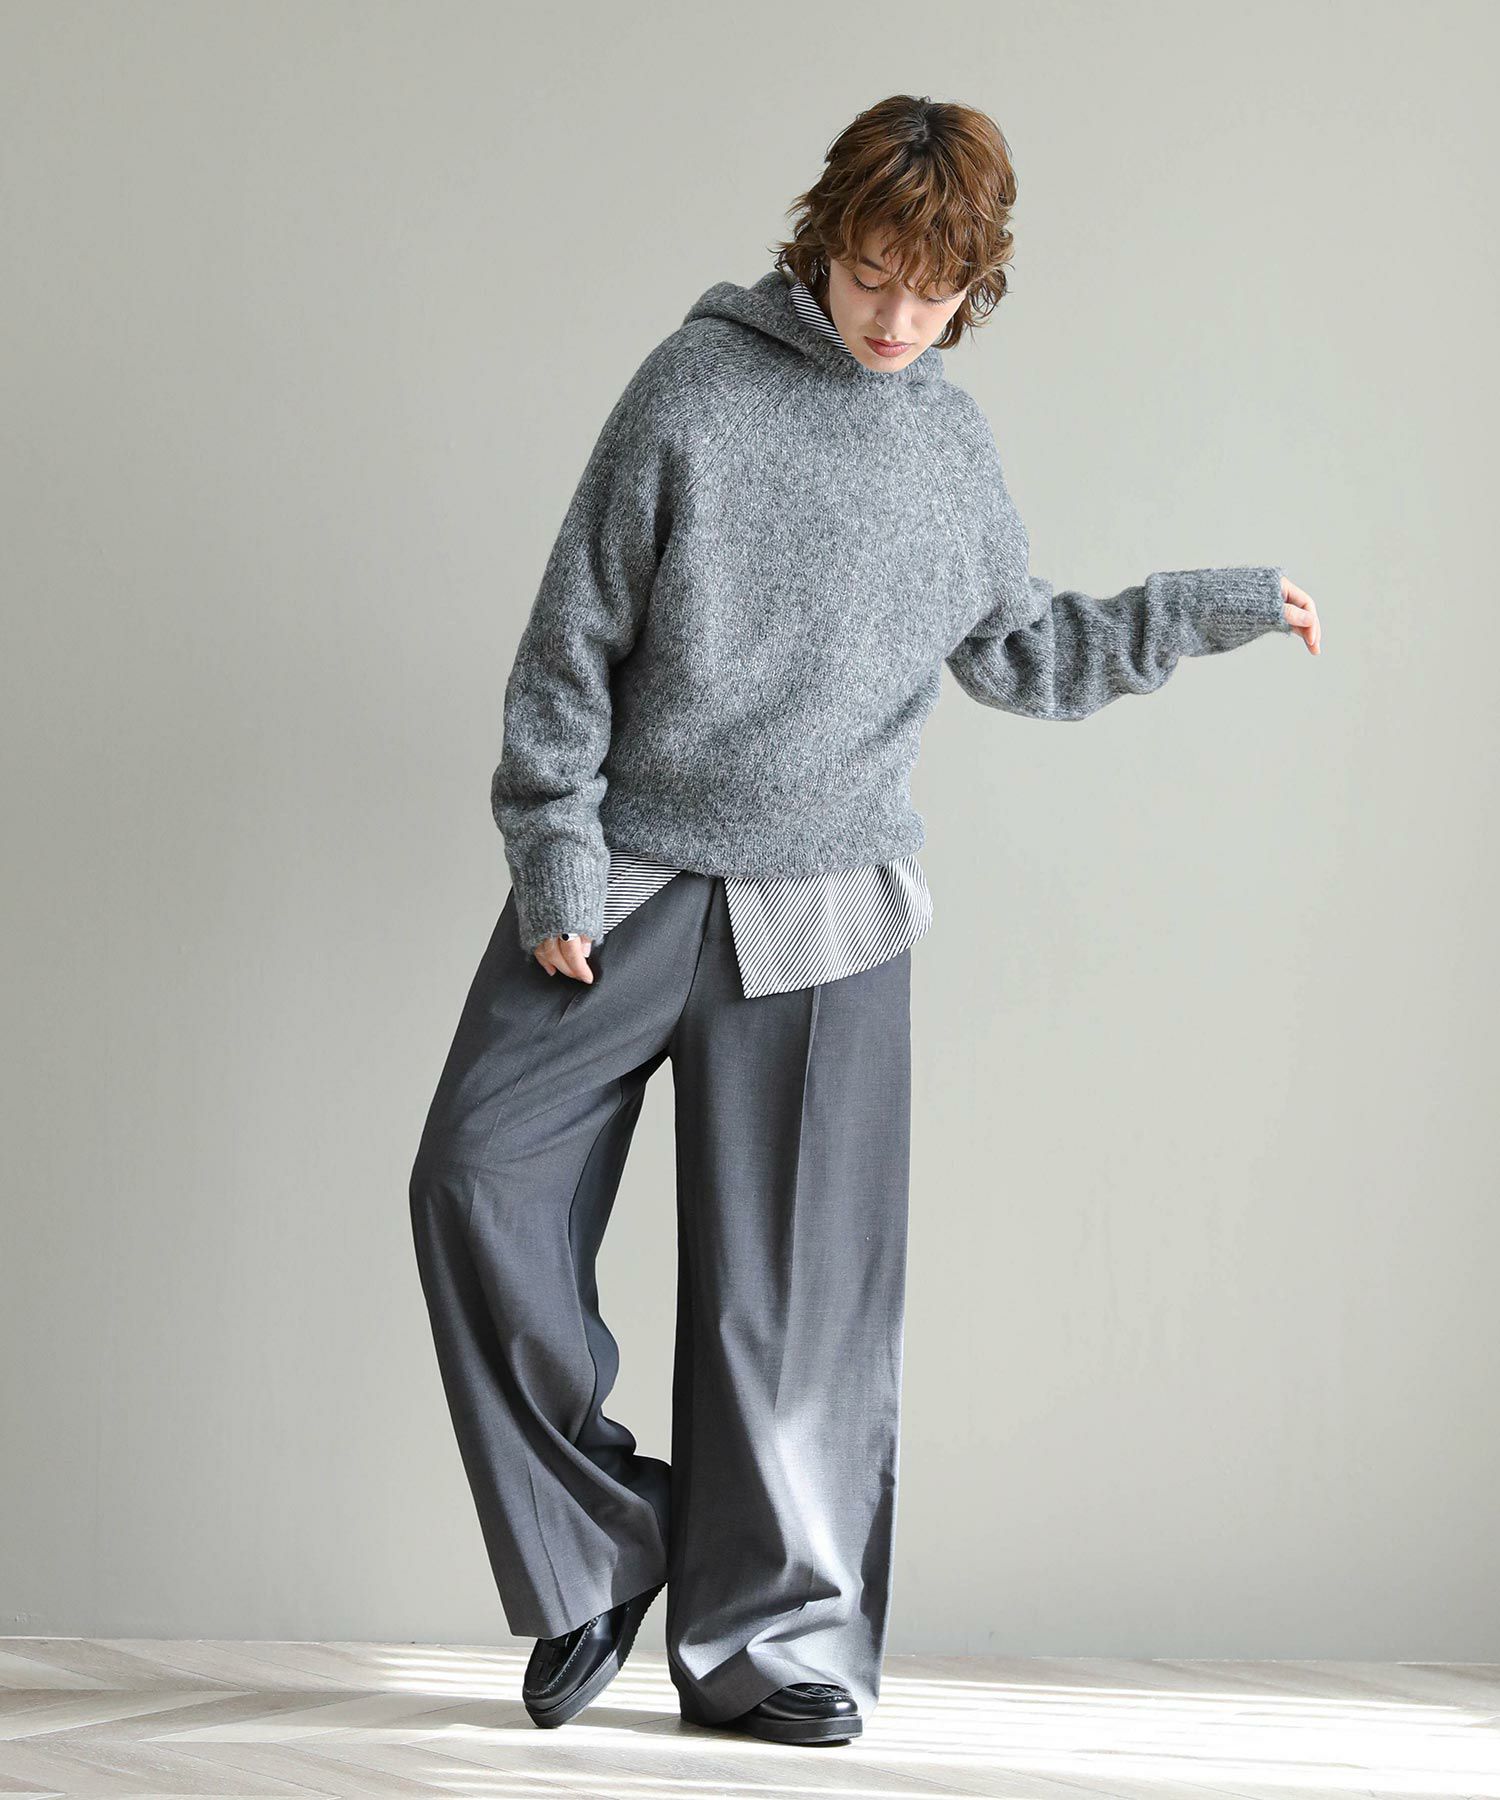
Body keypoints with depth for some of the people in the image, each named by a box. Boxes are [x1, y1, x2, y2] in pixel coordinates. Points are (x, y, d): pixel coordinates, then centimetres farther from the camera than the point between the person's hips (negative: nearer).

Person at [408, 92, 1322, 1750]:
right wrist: (554, 860, -8)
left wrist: (1217, 606, 15)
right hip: (629, 881, -2)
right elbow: (571, 641, -3)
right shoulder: (697, 388, -4)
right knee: (480, 1178, -13)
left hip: (823, 920, 2)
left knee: (797, 1282, 1)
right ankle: (592, 1552, 0)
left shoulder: (953, 448, 9)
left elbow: (1023, 651, 22)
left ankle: (767, 1640, 10)